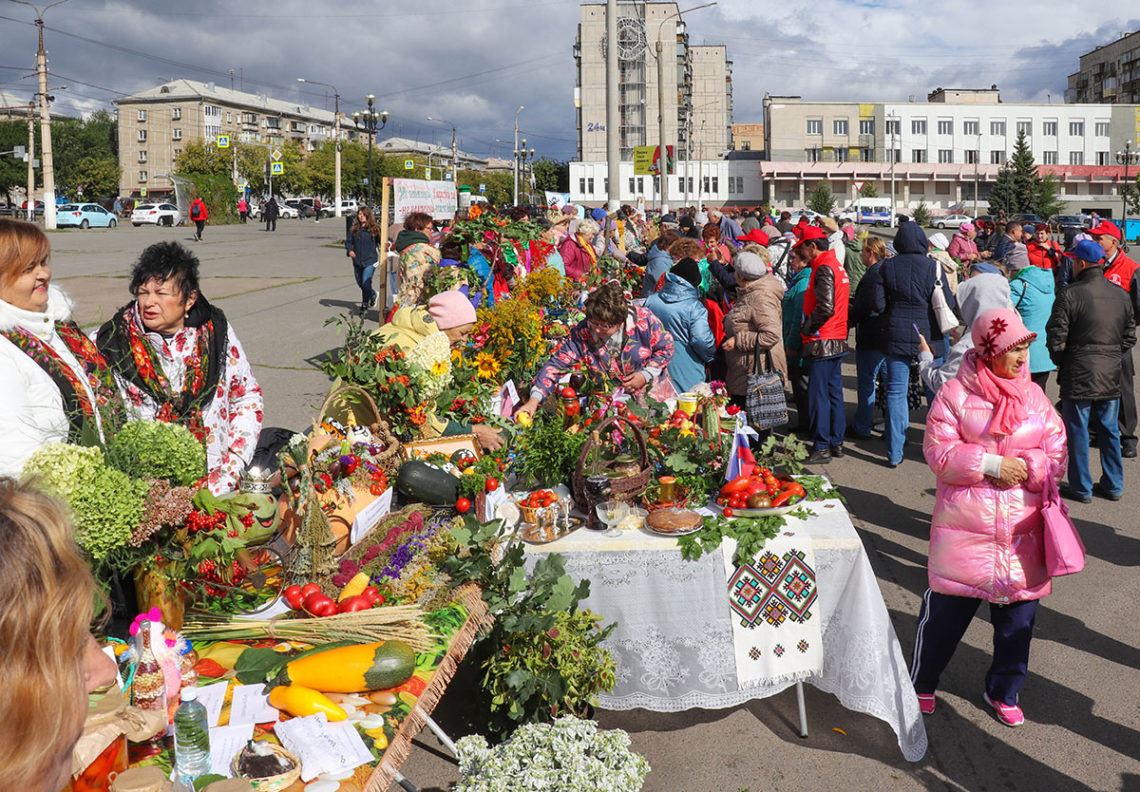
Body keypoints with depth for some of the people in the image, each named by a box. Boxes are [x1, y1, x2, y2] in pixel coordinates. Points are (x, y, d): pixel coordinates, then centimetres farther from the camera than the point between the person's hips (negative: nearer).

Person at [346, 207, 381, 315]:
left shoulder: (374, 229, -4)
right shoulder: (354, 229, 3)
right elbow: (348, 241, 7)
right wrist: (349, 250, -12)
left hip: (370, 261, -5)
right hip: (357, 261, 5)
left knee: (366, 282, -14)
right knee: (360, 283, 18)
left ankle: (365, 305, -2)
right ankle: (373, 294, 46)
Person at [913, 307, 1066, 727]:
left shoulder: (1034, 397, 6)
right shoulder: (955, 394, -6)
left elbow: (1056, 454, 5)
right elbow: (939, 453, -11)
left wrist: (1024, 466, -14)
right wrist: (992, 463, -19)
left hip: (1022, 532, 4)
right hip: (964, 530, -3)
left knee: (1018, 617, 12)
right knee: (946, 611, 7)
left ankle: (1003, 691, 34)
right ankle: (921, 683, 28)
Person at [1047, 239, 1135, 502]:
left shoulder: (1070, 294, -15)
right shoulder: (1121, 295, 3)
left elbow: (1057, 338, -14)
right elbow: (1130, 337, 9)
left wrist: (1060, 361, 4)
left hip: (1078, 376, -5)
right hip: (1111, 376, 5)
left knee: (1077, 432, 6)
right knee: (1109, 430, 16)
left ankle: (1081, 488, 13)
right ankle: (1113, 485, 25)